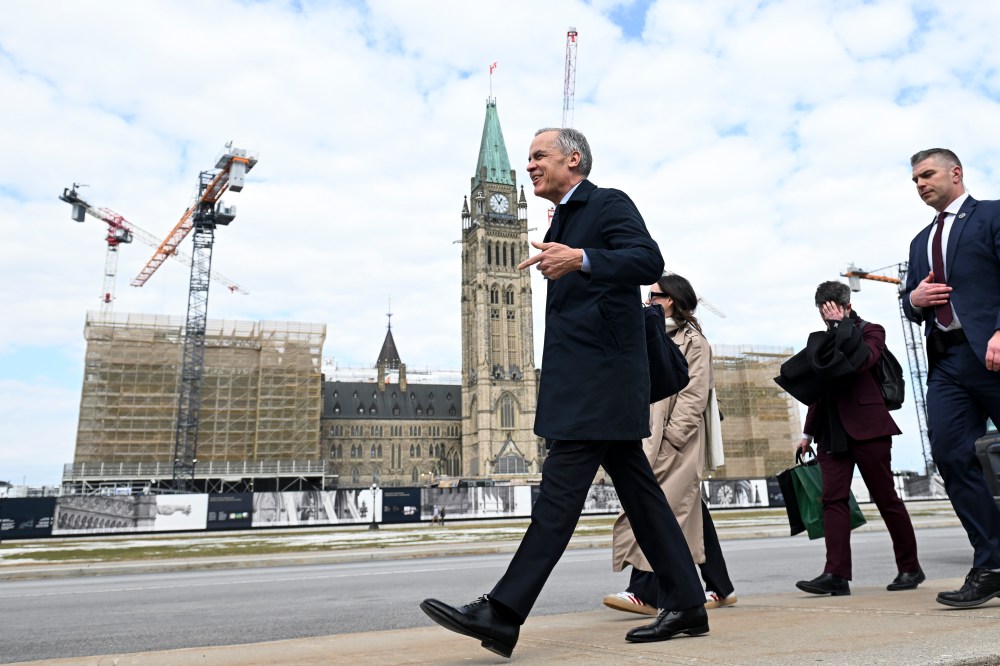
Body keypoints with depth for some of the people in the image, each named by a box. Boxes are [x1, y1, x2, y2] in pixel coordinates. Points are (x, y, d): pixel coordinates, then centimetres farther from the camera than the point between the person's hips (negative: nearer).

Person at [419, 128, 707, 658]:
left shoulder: (609, 203, -3)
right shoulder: (564, 220, 24)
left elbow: (649, 261, -20)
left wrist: (579, 258, -32)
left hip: (600, 380, -10)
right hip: (584, 385, 10)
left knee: (559, 490, -12)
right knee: (637, 489, 9)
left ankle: (502, 615, -11)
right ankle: (685, 604, 17)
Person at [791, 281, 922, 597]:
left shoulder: (871, 331, 4)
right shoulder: (821, 339, 17)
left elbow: (860, 362, -19)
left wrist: (841, 325, -9)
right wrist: (809, 431, 16)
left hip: (867, 427, -4)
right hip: (832, 431, 5)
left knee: (886, 498, 3)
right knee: (833, 499, -5)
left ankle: (910, 568, 18)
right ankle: (836, 575, -8)